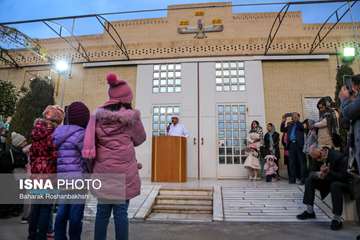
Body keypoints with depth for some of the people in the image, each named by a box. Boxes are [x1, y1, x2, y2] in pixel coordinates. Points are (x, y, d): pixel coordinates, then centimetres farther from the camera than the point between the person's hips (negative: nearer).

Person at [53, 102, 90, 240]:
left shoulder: (58, 133, 11)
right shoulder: (80, 134, -12)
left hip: (61, 177, 8)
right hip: (77, 177, -7)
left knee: (62, 211, 16)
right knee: (76, 213, 3)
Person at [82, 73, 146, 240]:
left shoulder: (97, 116, 3)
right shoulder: (131, 116, -6)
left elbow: (90, 142, 3)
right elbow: (140, 139, 7)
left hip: (102, 170, 3)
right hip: (123, 171, -3)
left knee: (102, 210, 14)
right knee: (121, 211, 5)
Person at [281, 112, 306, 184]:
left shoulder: (300, 124, 4)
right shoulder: (290, 125, 18)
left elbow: (302, 127, -16)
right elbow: (283, 130, 13)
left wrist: (296, 120, -23)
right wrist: (283, 121, 1)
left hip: (299, 145, -5)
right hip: (291, 145, 5)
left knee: (301, 162, -1)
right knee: (291, 163, 6)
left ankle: (303, 179, 3)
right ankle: (292, 179, 12)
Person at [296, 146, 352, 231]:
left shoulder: (339, 156, -26)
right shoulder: (317, 158, -8)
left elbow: (343, 176, -27)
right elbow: (311, 173, -5)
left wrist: (329, 172, -41)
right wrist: (319, 174, -27)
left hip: (344, 182, -6)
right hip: (328, 180, 6)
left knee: (335, 185, -37)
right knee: (309, 180, -9)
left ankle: (337, 219, -25)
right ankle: (309, 211, -1)